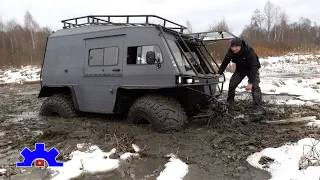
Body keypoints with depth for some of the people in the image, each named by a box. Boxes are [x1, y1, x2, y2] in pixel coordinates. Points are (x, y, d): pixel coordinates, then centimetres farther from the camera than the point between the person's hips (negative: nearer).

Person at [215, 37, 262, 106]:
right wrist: (219, 73, -21)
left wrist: (251, 83, -43)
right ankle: (229, 102, 15)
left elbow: (254, 67, -38)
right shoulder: (230, 52, -22)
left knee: (255, 86, -18)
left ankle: (258, 104, -9)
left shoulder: (249, 51, -35)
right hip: (240, 69, 4)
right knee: (232, 84, -3)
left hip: (252, 69, -4)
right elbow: (225, 62, -9)